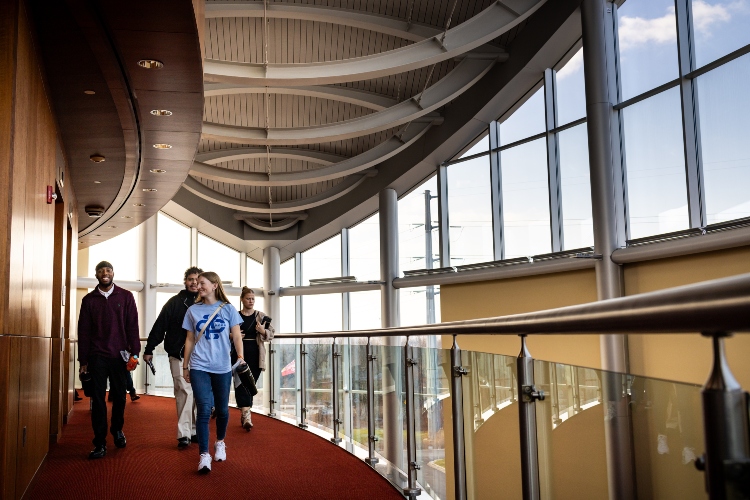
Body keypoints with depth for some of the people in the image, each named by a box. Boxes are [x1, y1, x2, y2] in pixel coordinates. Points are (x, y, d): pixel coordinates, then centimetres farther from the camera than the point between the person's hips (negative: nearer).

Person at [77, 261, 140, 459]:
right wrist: (83, 360, 2)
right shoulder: (89, 299, 5)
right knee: (98, 399, 0)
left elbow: (132, 326, 1)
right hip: (97, 356, 0)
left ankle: (117, 430, 33)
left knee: (119, 397, 10)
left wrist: (134, 352, -5)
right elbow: (83, 331, 5)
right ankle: (100, 443, 5)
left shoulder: (125, 297, 2)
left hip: (119, 355, 0)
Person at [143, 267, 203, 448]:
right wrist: (149, 349, 0)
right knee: (185, 391, -10)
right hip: (179, 356, -2)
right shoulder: (175, 302, 3)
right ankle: (184, 434, -8)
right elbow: (159, 326, 2)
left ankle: (193, 431, 16)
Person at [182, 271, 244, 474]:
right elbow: (190, 340, 10)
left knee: (222, 409, 12)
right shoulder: (193, 310, 5)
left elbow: (236, 337, -1)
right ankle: (204, 455, -8)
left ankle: (220, 442, 35)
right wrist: (185, 366, 10)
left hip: (222, 368, 0)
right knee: (204, 410, -9)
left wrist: (241, 358, -14)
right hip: (199, 368, 0)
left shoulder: (228, 309, 0)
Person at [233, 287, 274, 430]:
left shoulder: (261, 316, 7)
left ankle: (244, 414, 20)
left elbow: (272, 333, 7)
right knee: (241, 384, -11)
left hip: (255, 355, 2)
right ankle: (246, 414, -16)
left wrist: (263, 331, -14)